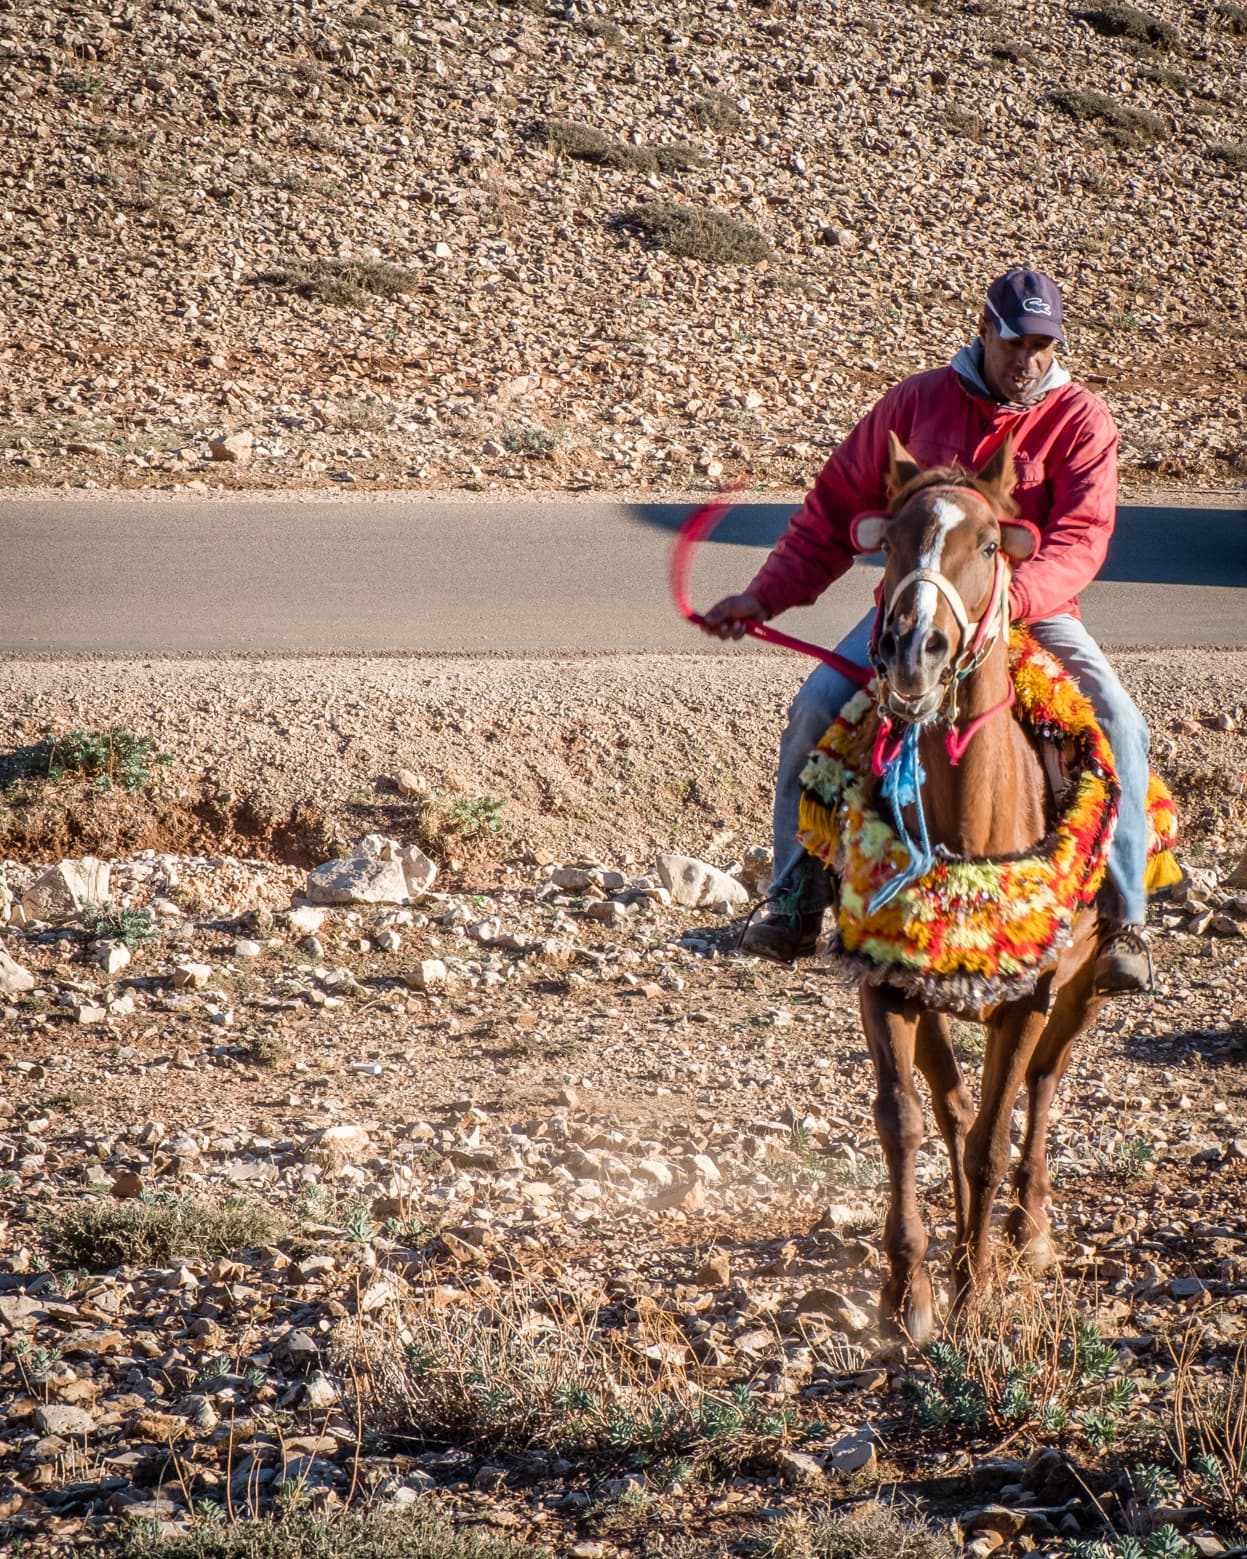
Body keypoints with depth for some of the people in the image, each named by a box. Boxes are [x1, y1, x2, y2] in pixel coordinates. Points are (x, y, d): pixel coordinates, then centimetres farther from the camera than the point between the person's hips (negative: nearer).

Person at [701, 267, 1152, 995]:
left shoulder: (1081, 420, -5)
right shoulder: (918, 401, 2)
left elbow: (1080, 540, -18)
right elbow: (837, 507, 9)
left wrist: (1005, 602, -36)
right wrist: (766, 595, 1)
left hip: (1034, 612, -1)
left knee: (1118, 725, -25)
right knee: (818, 710, -20)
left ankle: (1122, 923, -17)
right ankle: (794, 904, -6)